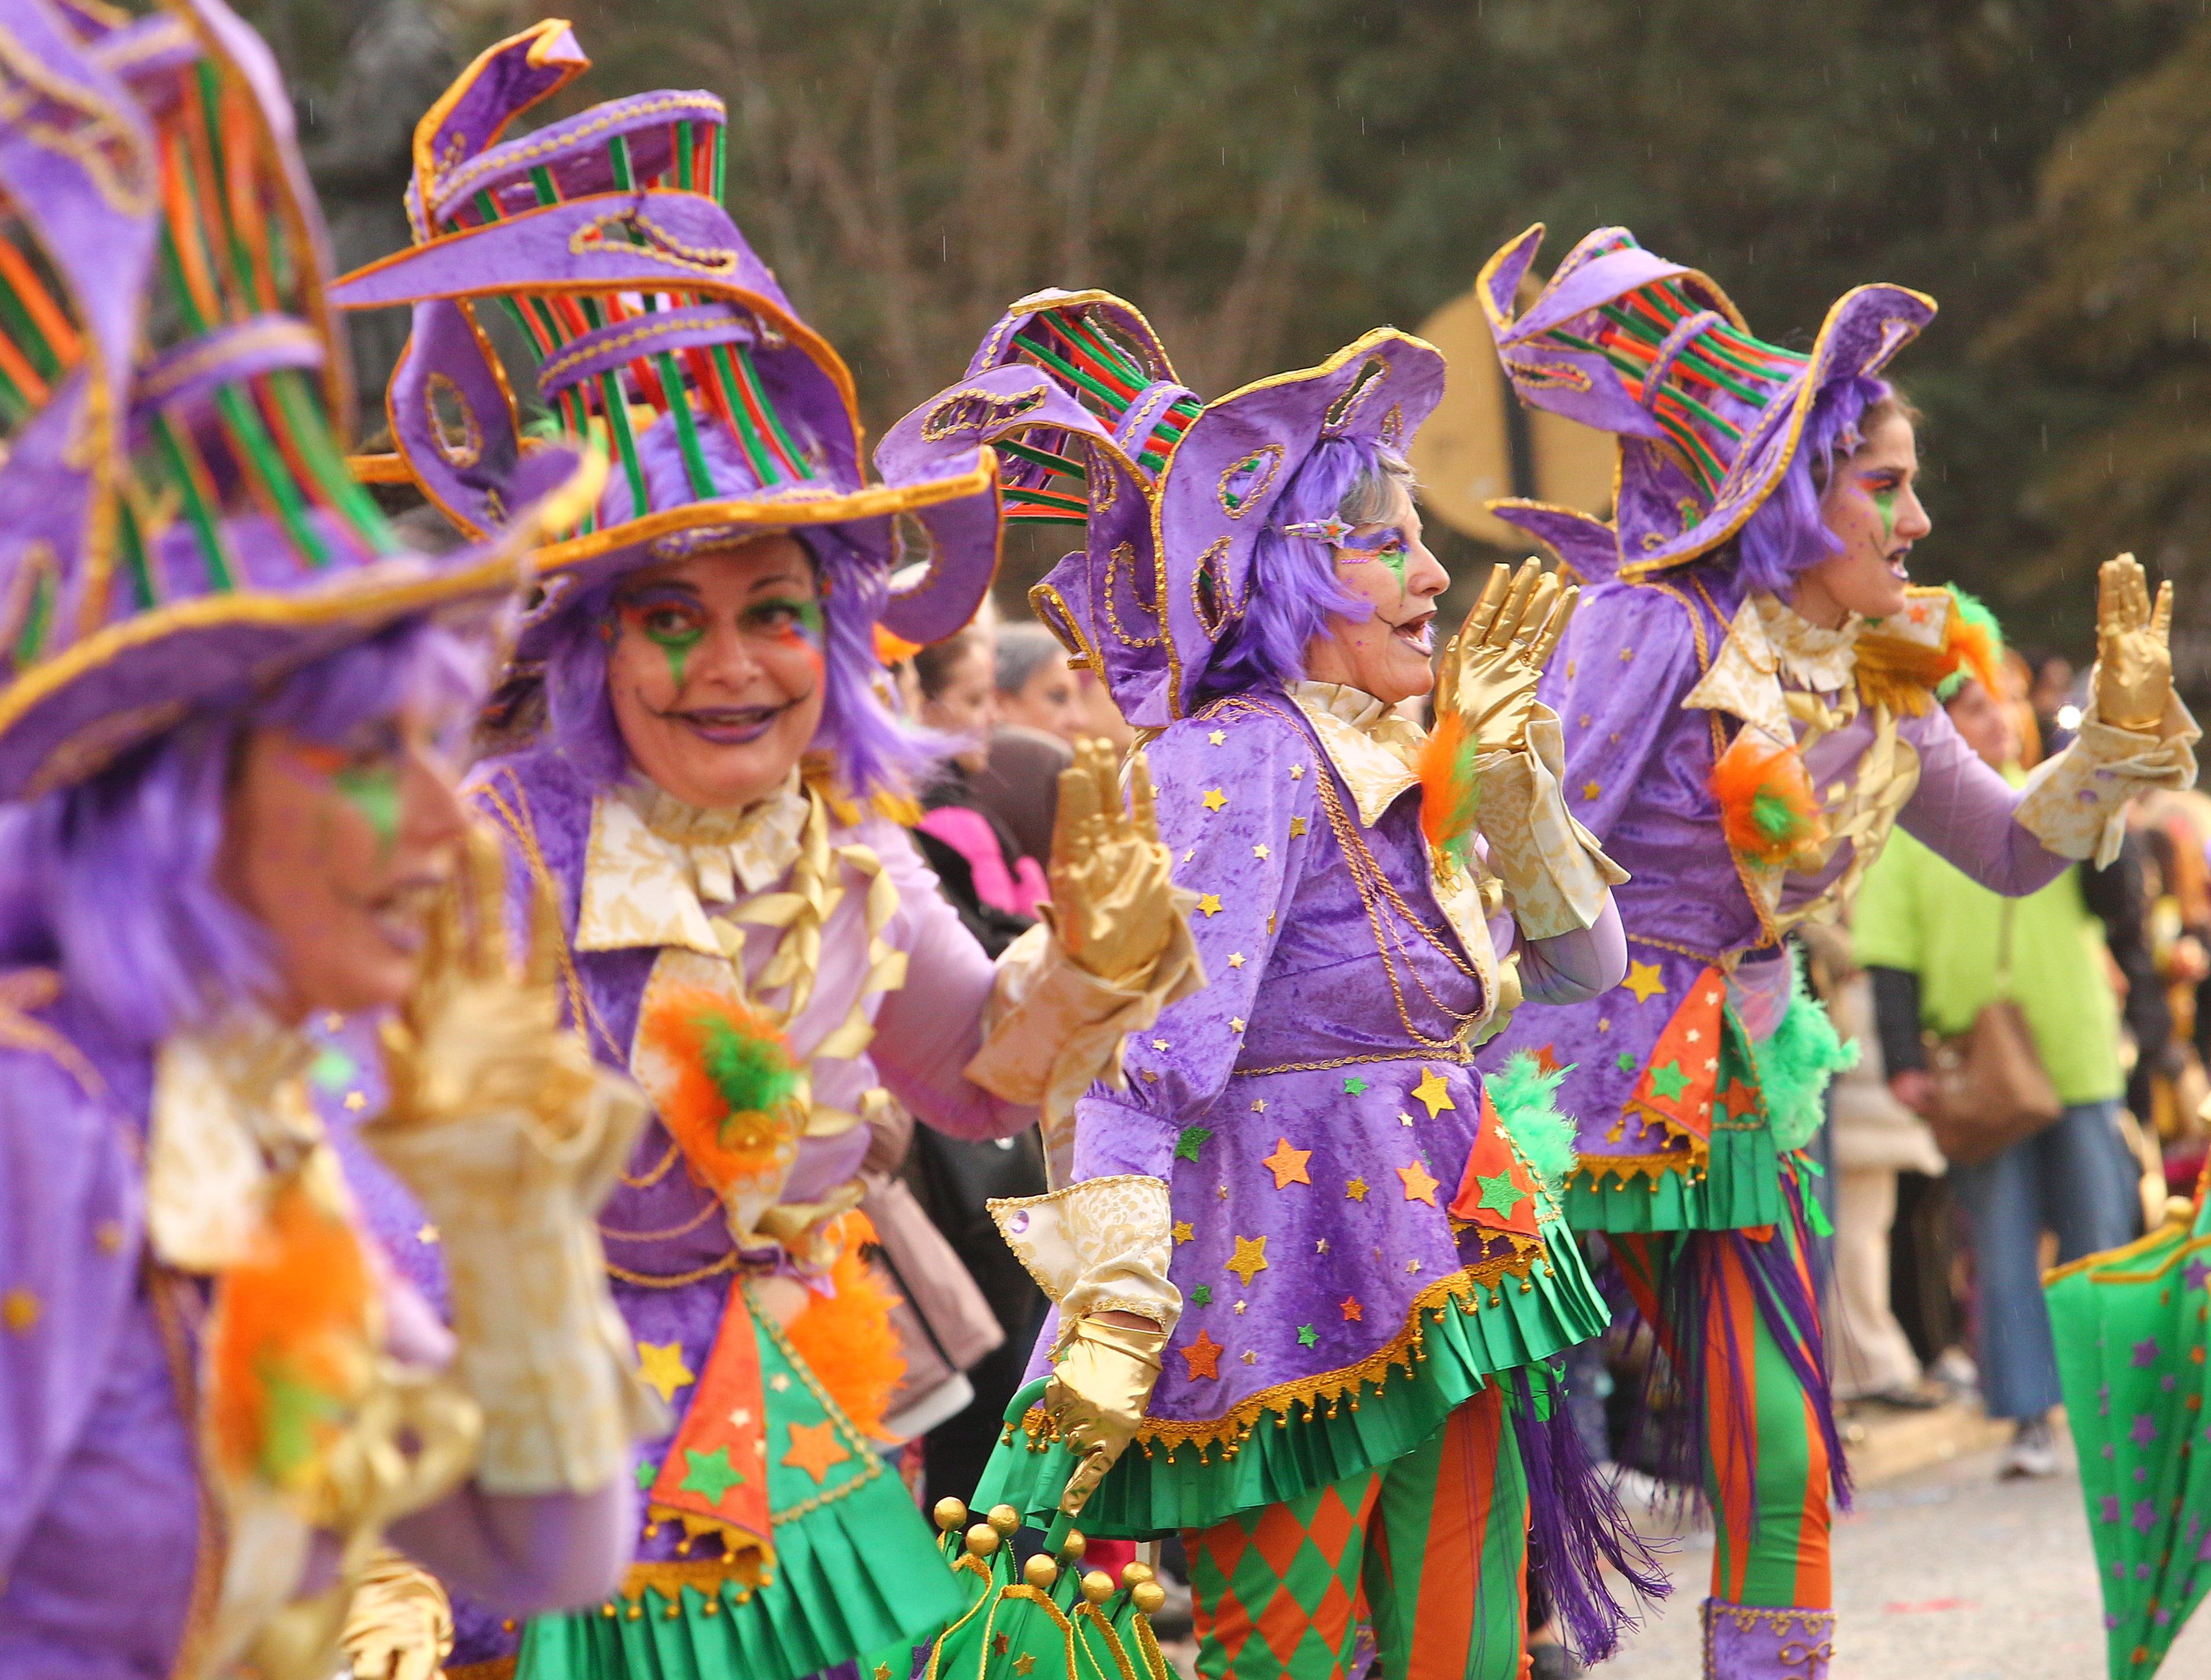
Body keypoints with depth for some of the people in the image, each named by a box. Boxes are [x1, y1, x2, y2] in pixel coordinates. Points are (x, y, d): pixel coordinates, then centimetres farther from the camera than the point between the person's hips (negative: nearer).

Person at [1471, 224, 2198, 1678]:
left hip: (1734, 1086, 6)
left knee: (1781, 1460, 2)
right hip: (1587, 1066, -6)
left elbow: (2012, 851, 17)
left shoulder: (1878, 678, 7)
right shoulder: (1655, 628, -14)